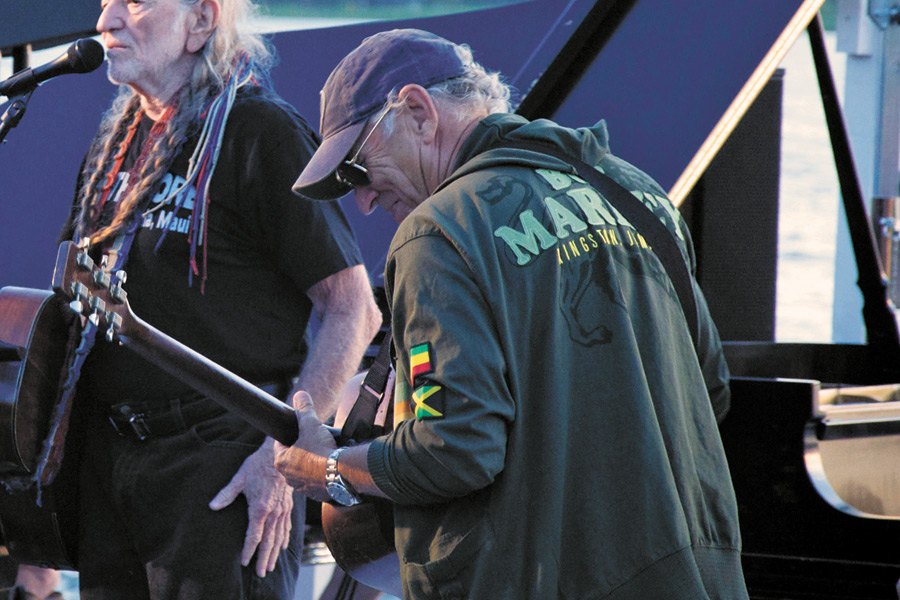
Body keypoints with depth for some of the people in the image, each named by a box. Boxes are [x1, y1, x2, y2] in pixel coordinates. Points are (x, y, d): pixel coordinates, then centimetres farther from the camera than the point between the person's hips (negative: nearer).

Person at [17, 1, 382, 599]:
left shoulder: (263, 133, -10)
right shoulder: (118, 141, 13)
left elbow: (354, 312, -12)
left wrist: (284, 451, -18)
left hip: (219, 462, -7)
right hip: (107, 455, 7)